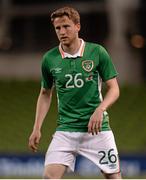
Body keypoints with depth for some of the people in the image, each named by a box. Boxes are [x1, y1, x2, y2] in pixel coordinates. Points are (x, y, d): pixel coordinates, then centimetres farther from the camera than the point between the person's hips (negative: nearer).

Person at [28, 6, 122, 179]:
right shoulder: (49, 58, 2)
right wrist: (37, 128, 9)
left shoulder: (97, 52, -4)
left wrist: (100, 109, -18)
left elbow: (114, 89, 0)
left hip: (97, 128, -1)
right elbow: (45, 94, 16)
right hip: (66, 129, 1)